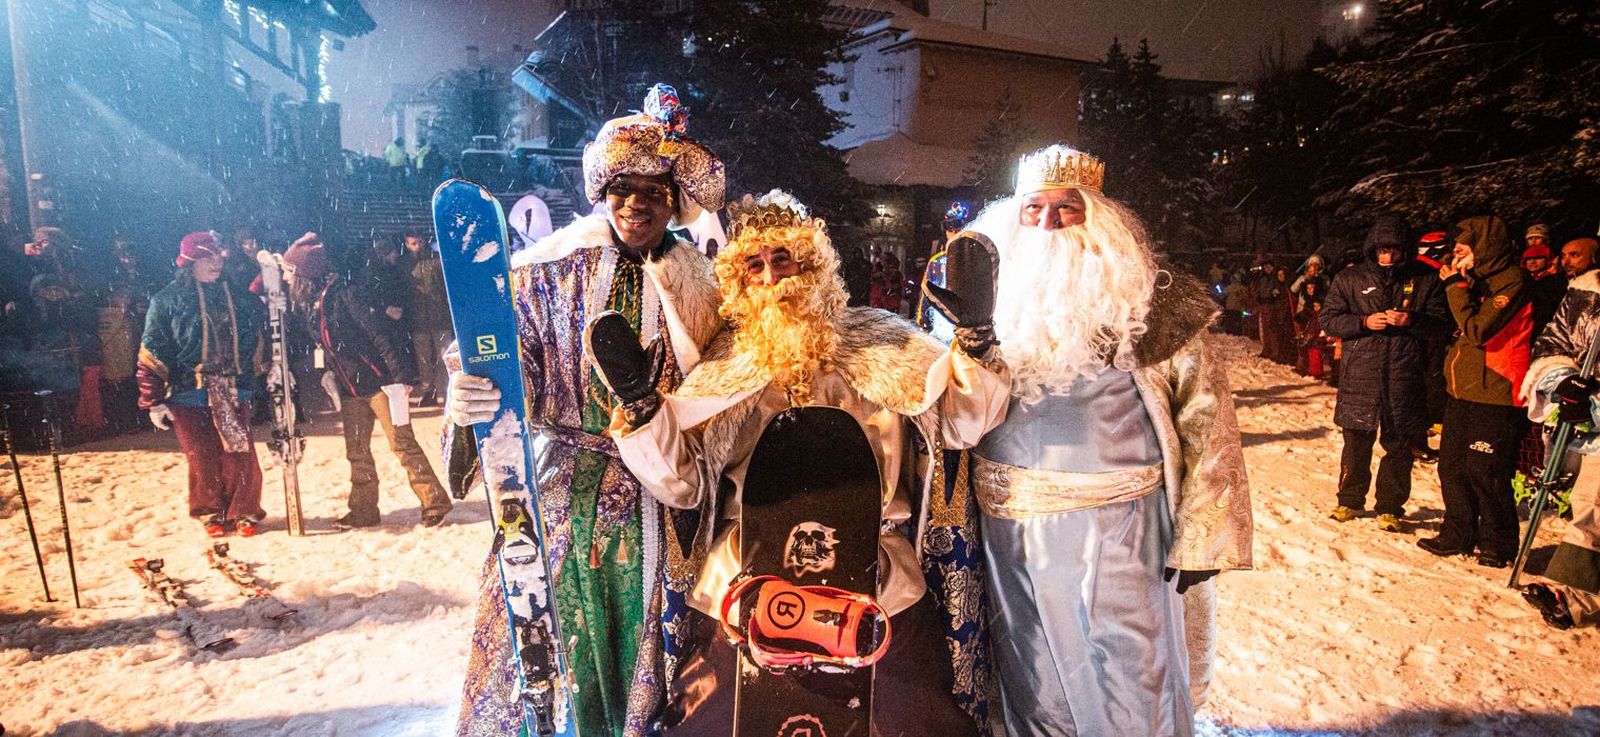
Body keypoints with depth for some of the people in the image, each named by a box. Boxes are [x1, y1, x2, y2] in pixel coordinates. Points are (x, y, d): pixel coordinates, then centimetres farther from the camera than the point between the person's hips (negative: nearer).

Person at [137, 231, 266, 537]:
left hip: (233, 391, 2)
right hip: (190, 394, -2)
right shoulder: (167, 300, -1)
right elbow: (150, 355, -2)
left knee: (240, 455, 0)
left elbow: (256, 338, 20)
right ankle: (211, 514, 22)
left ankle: (244, 512, 17)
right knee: (203, 459, 4)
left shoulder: (237, 296, 7)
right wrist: (154, 401, -5)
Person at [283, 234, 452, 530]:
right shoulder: (308, 303, 7)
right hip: (350, 386, 8)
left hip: (378, 380, -8)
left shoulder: (344, 294, -18)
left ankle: (435, 503, 3)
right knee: (356, 451, 12)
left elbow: (382, 332, -21)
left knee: (402, 443, -5)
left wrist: (402, 375, -23)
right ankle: (364, 510, 24)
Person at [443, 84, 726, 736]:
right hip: (564, 494, -1)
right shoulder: (552, 270, -2)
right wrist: (468, 400, -28)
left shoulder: (695, 286, 4)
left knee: (641, 650, 12)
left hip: (656, 506, 2)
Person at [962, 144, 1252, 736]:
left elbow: (1208, 425, -6)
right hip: (1011, 538, 3)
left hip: (1118, 538, -3)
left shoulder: (1147, 308, -6)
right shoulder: (991, 301, 3)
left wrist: (1200, 542, -9)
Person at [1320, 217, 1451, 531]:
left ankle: (1390, 508, 19)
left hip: (1405, 377, 0)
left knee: (1400, 446, 6)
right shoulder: (1349, 278, 6)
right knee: (1356, 443, 7)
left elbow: (1443, 325, 5)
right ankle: (1350, 501, 23)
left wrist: (1412, 321, -14)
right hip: (1360, 375, 0)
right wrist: (1364, 322, -12)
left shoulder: (1425, 279, 6)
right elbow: (1328, 319, 4)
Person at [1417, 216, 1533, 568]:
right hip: (1463, 390, 9)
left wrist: (1456, 286, -16)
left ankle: (1498, 544, 15)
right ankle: (1457, 535, 26)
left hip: (1493, 395, -9)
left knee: (1485, 473, -1)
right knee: (1452, 466, 14)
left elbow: (1477, 330, -22)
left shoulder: (1512, 281, -14)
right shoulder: (1479, 278, 14)